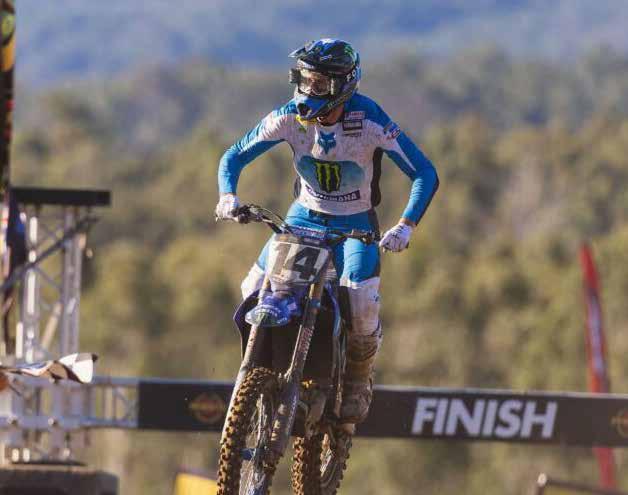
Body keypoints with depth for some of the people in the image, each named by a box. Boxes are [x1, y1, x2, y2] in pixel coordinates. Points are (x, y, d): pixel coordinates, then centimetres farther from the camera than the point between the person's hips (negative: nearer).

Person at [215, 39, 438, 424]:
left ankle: (359, 381, 5)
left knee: (361, 306, -25)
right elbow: (234, 157, -6)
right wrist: (228, 196, -27)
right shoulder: (290, 117, -15)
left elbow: (425, 174, -20)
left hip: (356, 223, -3)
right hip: (305, 216, 3)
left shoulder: (370, 122, -24)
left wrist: (406, 226, -34)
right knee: (256, 291, -15)